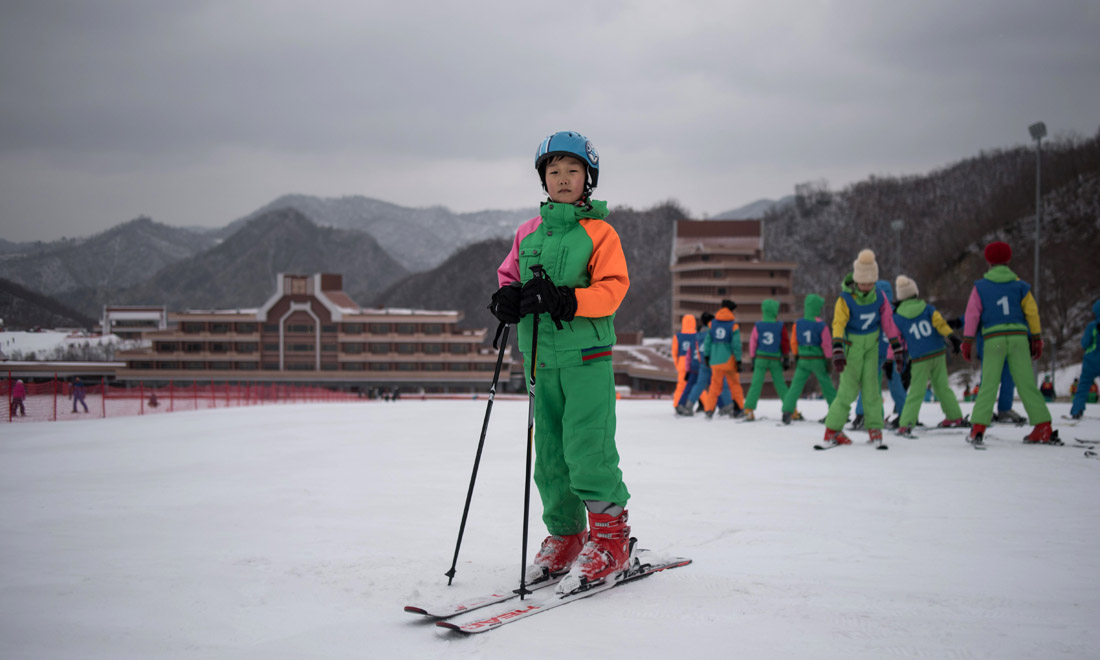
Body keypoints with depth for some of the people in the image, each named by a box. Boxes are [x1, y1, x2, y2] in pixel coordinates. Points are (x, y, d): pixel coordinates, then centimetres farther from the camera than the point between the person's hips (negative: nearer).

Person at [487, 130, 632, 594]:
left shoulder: (598, 232, -1)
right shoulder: (528, 233, 14)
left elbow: (613, 288, -9)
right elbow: (507, 274, 23)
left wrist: (565, 300, -22)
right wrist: (507, 296, -1)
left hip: (587, 355, -5)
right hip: (541, 358, 6)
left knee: (587, 449, -11)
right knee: (549, 453, 9)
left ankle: (611, 540, -1)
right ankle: (564, 538, 20)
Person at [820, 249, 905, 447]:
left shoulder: (879, 296, -6)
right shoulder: (846, 298, -19)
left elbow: (888, 321, 2)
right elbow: (838, 324, -24)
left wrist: (897, 348, 4)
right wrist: (837, 351, -35)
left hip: (871, 344, 4)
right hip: (852, 344, -4)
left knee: (871, 386, 1)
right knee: (849, 389, -6)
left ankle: (874, 427, 12)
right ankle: (832, 429, 2)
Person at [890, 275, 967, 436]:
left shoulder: (897, 317, -1)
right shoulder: (927, 308, 3)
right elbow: (940, 323, -11)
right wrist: (952, 337, -18)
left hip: (919, 359, -2)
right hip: (938, 353, 2)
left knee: (916, 392, -2)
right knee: (943, 387, 16)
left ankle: (906, 425, -11)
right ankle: (955, 417, 24)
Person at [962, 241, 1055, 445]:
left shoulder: (980, 286, 7)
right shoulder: (1020, 285, 11)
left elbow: (972, 315, 3)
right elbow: (1032, 313, 10)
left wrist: (967, 341, 6)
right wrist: (1036, 339, 15)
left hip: (993, 338, -1)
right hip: (1018, 336, 1)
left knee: (989, 384, 1)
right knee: (1027, 384, 3)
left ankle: (978, 428, -8)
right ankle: (1044, 427, 0)